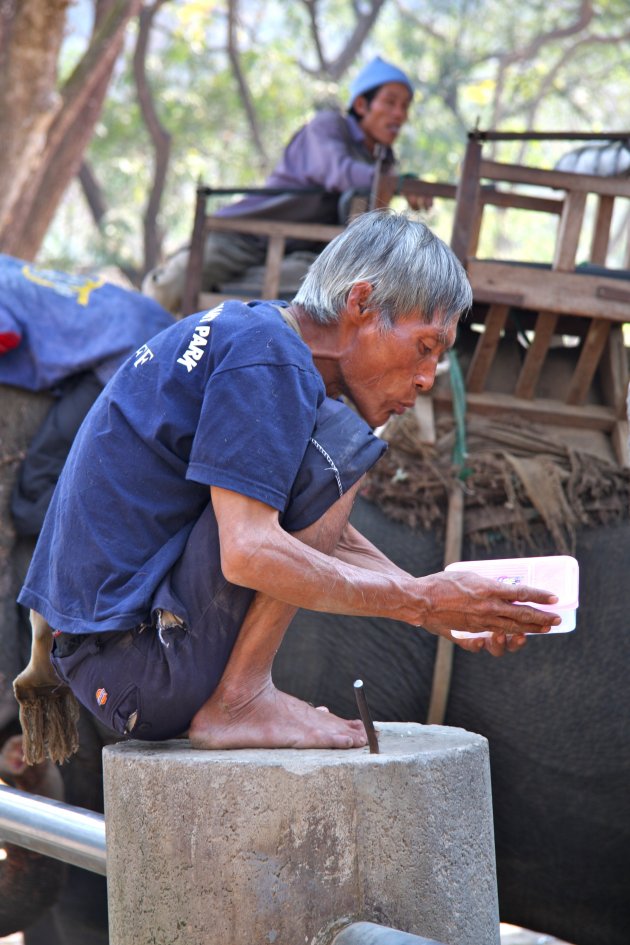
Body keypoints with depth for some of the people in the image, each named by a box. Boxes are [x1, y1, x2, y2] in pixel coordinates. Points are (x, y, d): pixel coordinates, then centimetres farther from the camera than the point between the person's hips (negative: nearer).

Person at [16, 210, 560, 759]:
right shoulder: (267, 356, -14)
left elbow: (329, 542, 24)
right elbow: (250, 555, -25)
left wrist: (446, 614, 12)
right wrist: (419, 602, -18)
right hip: (138, 671, -10)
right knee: (339, 444, -15)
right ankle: (240, 700, -13)